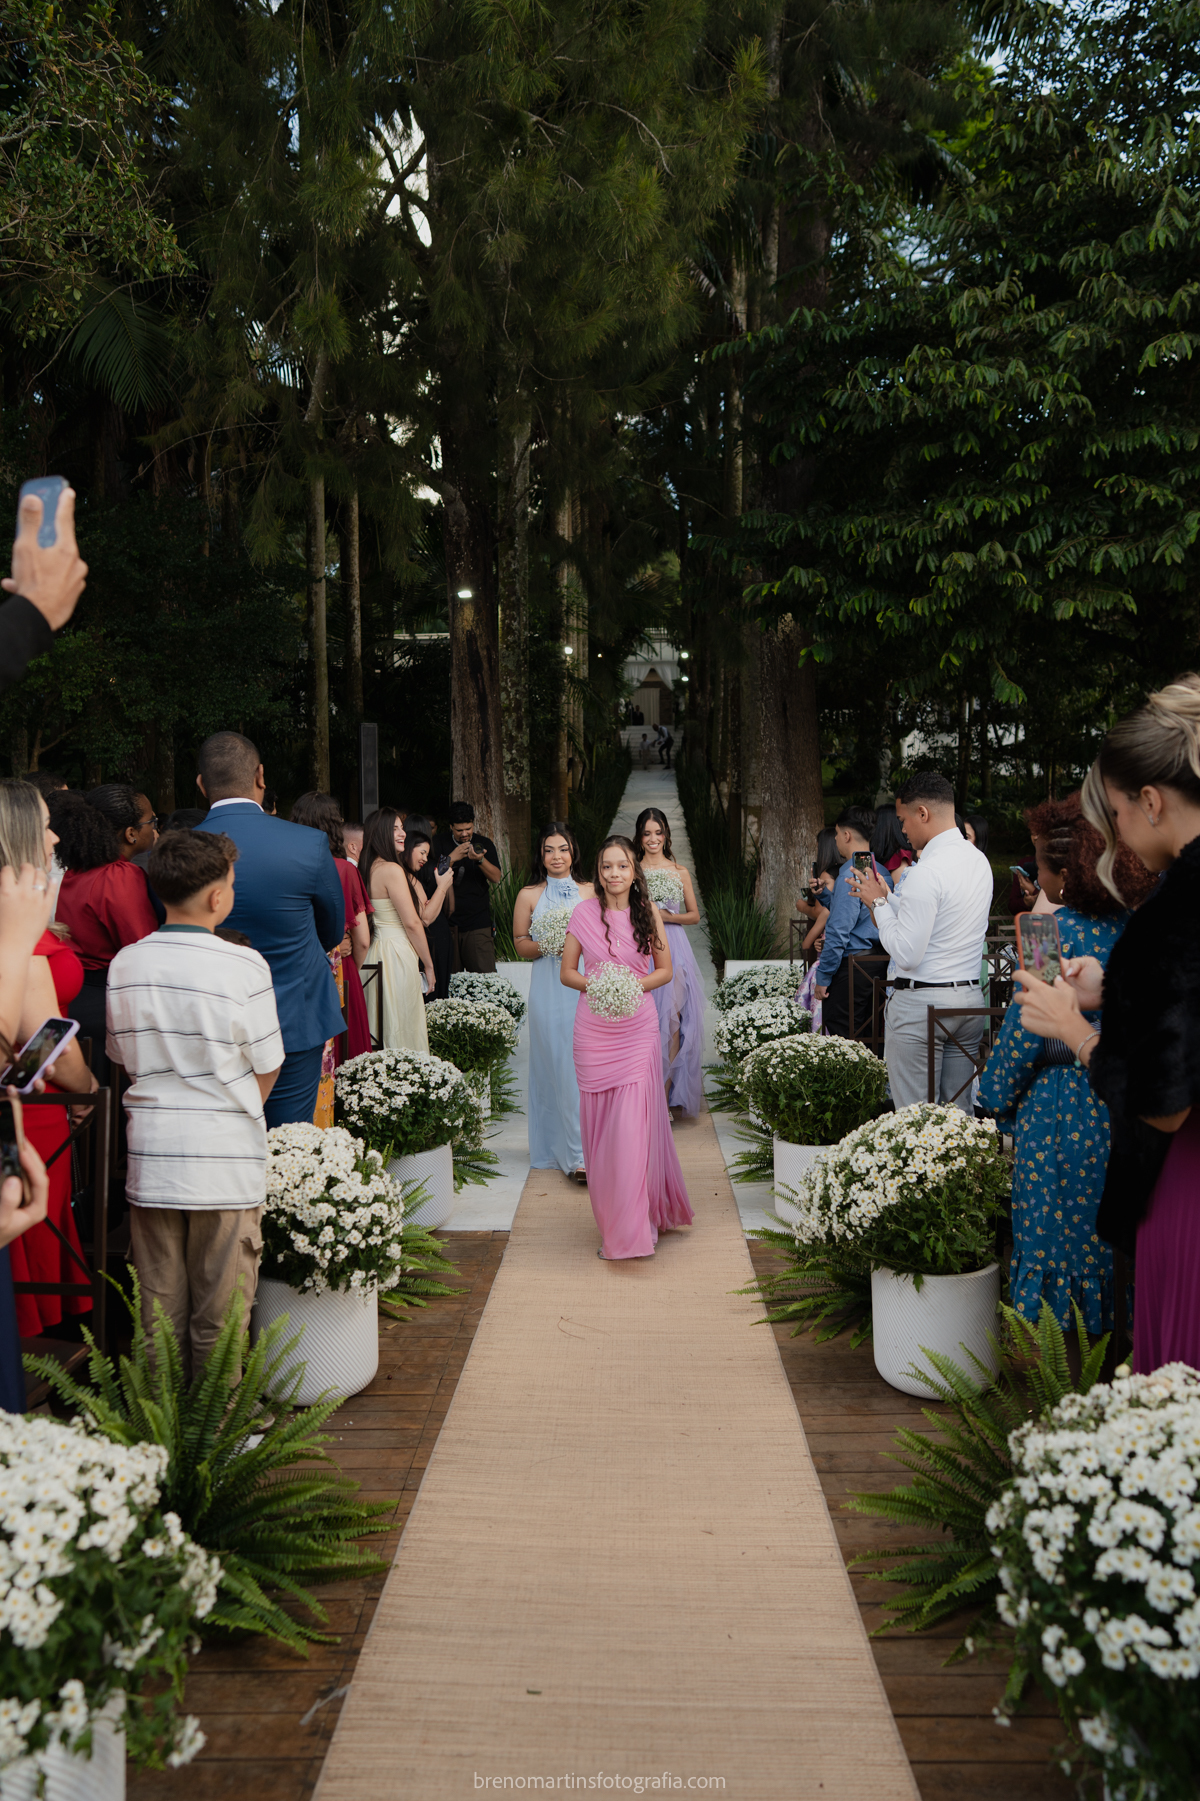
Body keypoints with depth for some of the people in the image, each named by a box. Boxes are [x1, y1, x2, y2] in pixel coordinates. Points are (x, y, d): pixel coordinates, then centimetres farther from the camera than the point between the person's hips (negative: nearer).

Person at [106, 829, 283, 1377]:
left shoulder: (125, 963, 1)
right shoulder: (243, 966, -12)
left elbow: (122, 1057, 11)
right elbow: (267, 1069, -4)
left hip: (150, 1160, 4)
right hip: (227, 1162, -4)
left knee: (160, 1309, 14)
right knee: (219, 1317, 8)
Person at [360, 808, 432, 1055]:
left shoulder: (369, 868, 11)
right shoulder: (392, 869, -16)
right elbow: (412, 923, -16)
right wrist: (428, 964, -8)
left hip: (379, 949, 9)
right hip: (397, 953, -9)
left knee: (386, 1024, 13)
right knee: (404, 1028, -4)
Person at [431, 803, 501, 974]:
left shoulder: (484, 844, 9)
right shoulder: (440, 842, 7)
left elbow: (496, 877, -1)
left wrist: (480, 860, -19)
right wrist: (452, 858, -17)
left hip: (478, 921, 0)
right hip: (448, 920, 0)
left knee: (486, 976, -9)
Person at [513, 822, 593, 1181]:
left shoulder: (589, 892, 9)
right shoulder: (529, 895, 7)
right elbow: (520, 944, 8)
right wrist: (543, 944, -11)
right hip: (549, 990, -1)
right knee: (560, 1067, -4)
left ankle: (584, 1148, 8)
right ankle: (577, 1154, 1)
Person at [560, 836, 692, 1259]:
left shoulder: (648, 912, 3)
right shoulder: (584, 912, 3)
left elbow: (665, 970, 9)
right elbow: (566, 972, 7)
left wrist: (636, 984, -9)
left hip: (638, 1029, -1)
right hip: (593, 1029, 1)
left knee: (636, 1122, -7)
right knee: (599, 1125, 4)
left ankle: (638, 1223, 6)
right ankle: (610, 1223, 18)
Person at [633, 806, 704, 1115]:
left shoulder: (679, 872, 8)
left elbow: (694, 915, 9)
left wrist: (665, 916, -7)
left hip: (673, 950, 0)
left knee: (670, 1019, -6)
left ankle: (669, 1092, 0)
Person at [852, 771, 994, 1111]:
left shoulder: (927, 872, -18)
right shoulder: (979, 860, 9)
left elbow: (905, 954, -18)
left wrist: (878, 903, -7)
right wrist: (888, 896, 18)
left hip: (921, 1003, -9)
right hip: (969, 997, 9)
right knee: (958, 1115, 12)